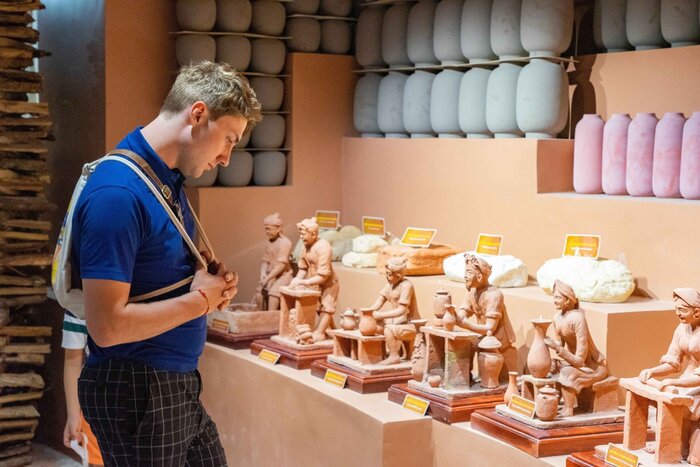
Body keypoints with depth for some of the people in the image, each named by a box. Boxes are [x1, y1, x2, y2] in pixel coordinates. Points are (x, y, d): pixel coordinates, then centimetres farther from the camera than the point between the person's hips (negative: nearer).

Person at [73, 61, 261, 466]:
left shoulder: (170, 181, 8)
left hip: (179, 383, 9)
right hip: (135, 391, -9)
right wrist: (200, 300, -15)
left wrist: (214, 284, 1)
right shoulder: (118, 192, -22)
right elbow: (107, 326, -26)